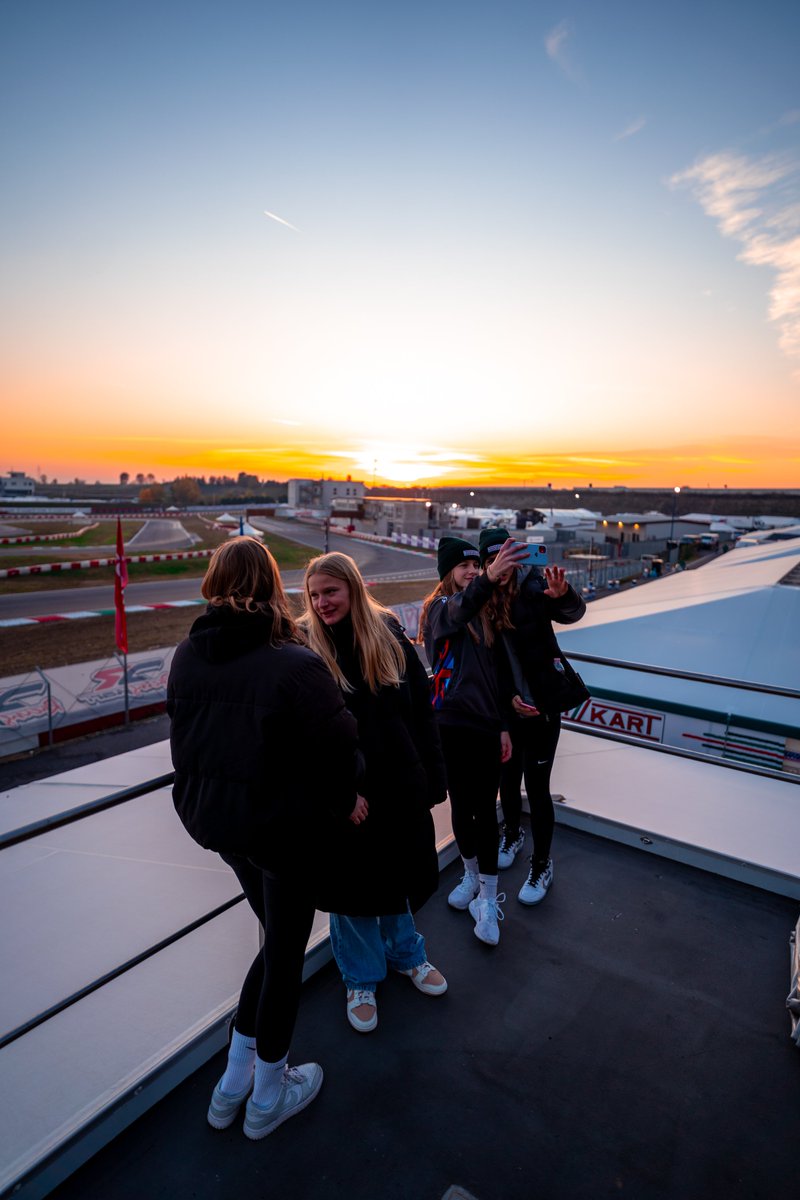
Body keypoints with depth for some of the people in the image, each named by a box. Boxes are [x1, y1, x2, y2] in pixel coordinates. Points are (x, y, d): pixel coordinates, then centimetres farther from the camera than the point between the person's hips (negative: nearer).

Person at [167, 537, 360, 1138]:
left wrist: (211, 794, 13)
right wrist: (341, 804, -1)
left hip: (212, 818, 6)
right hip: (282, 825, -6)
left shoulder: (187, 655, -7)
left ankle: (235, 1080, 42)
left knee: (278, 938, 28)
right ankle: (268, 1097, 40)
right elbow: (339, 746, -20)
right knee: (285, 952, 18)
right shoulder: (295, 664, -25)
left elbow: (186, 734, 1)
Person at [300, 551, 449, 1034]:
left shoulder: (390, 635, -5)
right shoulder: (305, 646, -12)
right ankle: (362, 979, 41)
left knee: (399, 875, 22)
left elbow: (422, 710, -1)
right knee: (352, 884, 15)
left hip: (401, 785, 3)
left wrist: (433, 777, 0)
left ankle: (405, 952, 50)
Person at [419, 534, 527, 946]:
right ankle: (471, 876, 35)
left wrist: (503, 725, 8)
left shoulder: (482, 614, 10)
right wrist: (489, 579, -52)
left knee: (484, 809, 4)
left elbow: (493, 672, 13)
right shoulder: (438, 608, -4)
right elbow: (458, 611, -32)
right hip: (451, 723, -3)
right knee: (461, 805, 11)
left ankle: (488, 900, 17)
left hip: (486, 724, 3)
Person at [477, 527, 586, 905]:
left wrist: (564, 596, -51)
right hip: (505, 708, 3)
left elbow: (573, 613, -30)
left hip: (542, 706, -3)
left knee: (537, 785, 5)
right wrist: (507, 697, -11)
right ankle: (512, 834, 47)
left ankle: (542, 865, 26)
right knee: (508, 776, 20)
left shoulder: (533, 587, -14)